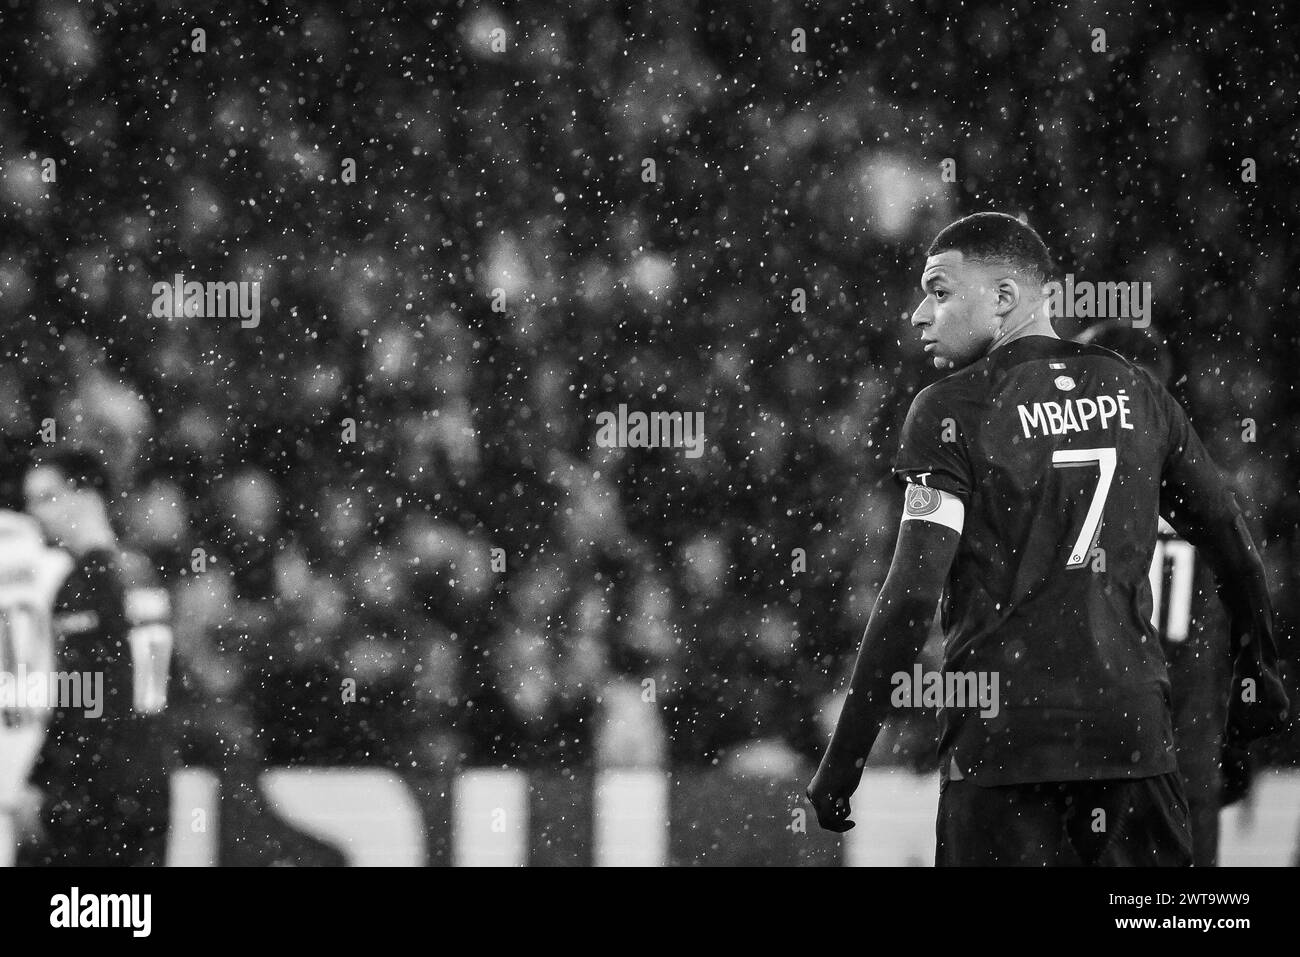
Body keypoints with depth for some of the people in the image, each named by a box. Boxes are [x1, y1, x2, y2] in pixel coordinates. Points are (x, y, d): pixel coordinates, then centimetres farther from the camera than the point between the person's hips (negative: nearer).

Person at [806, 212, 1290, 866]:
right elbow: (1234, 547, 16)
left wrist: (841, 761, -8)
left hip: (1001, 737, -4)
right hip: (1134, 731, 4)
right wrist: (1258, 674, 32)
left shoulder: (950, 409, -4)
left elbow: (913, 595, -11)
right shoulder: (1137, 394, 10)